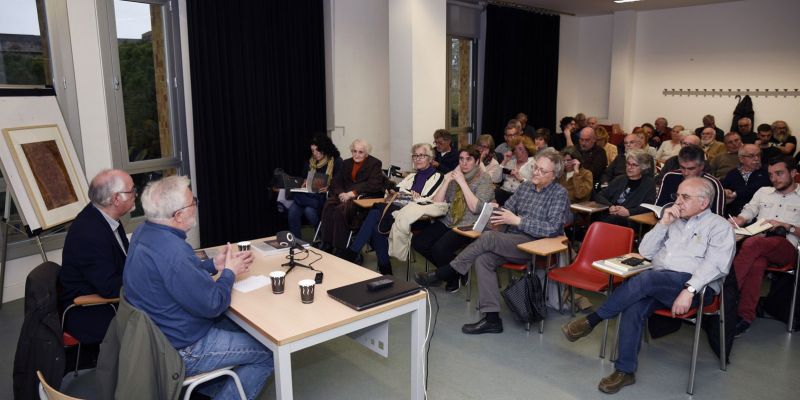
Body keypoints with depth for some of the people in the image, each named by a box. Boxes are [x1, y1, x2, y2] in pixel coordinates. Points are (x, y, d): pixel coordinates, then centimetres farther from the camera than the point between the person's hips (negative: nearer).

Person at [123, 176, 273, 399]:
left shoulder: (145, 233, -2)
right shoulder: (172, 252, -33)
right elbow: (213, 304, -25)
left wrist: (213, 265, 3)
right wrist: (229, 273, -8)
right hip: (179, 352, -10)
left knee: (244, 328, 22)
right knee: (268, 353, -3)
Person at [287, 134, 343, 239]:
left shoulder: (336, 161, -1)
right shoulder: (310, 162, 18)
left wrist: (328, 188, -25)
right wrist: (304, 183, 5)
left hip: (325, 196, -5)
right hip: (309, 194, 5)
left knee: (309, 211, -33)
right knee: (293, 211, -23)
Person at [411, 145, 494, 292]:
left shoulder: (484, 180, -1)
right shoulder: (453, 176, 14)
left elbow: (476, 208, -16)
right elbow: (436, 202, 8)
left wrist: (463, 182, -16)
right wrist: (446, 181, -4)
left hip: (468, 226, -6)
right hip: (448, 222, 6)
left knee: (439, 248, -29)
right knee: (418, 242, -14)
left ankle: (457, 275, 3)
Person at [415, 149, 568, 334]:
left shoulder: (559, 194, -4)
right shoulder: (526, 186, 15)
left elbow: (553, 228, -16)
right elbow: (508, 208, 21)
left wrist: (517, 220, -19)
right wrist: (496, 212, -2)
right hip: (512, 241, 7)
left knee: (488, 237, -27)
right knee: (483, 259, -23)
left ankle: (442, 274, -15)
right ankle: (491, 318, -21)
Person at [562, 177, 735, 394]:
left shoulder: (719, 226, 5)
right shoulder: (673, 220, 22)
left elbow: (715, 264, -10)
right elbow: (645, 252, 15)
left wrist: (689, 290, -25)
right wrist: (663, 223, 4)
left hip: (695, 287, -5)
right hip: (657, 284, 5)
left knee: (646, 278, -33)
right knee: (634, 307, -27)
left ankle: (592, 320, -21)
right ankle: (625, 371, -19)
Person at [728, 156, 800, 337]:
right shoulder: (763, 192, 28)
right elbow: (745, 215, 19)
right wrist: (736, 222, -2)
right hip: (760, 244, 3)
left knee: (753, 243, -38)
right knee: (756, 264, -36)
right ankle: (745, 317, -38)